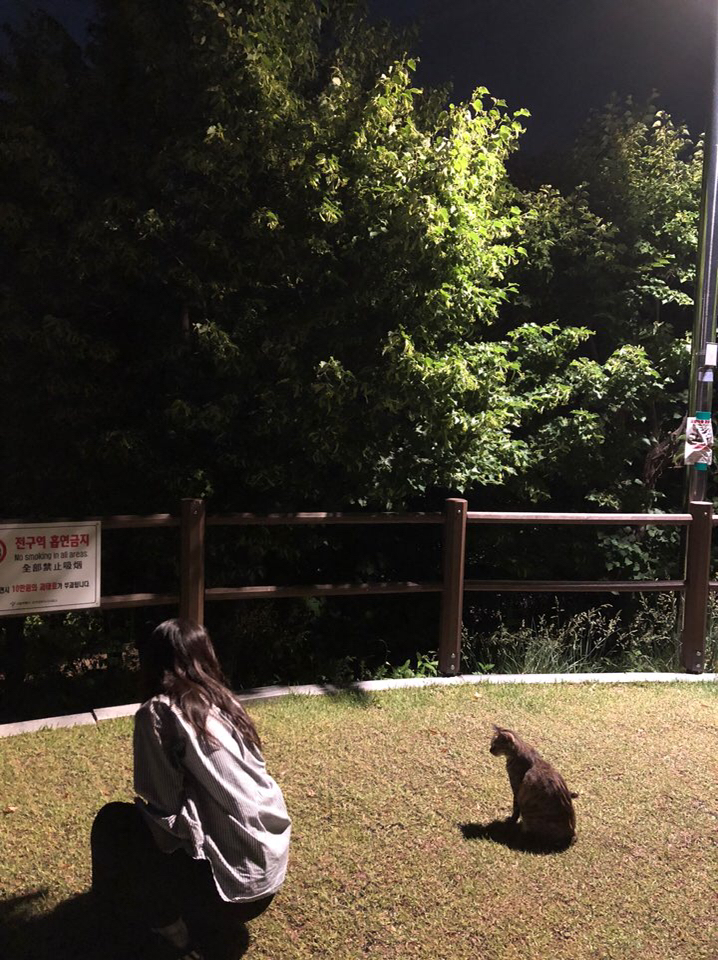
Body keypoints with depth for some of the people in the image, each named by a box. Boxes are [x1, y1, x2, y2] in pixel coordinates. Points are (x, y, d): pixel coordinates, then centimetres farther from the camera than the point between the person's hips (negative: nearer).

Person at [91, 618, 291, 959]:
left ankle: (172, 930, 15)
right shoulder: (224, 701, 8)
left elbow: (165, 806, -12)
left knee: (113, 821, 11)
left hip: (230, 881, -7)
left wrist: (140, 806, 11)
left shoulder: (158, 711, -10)